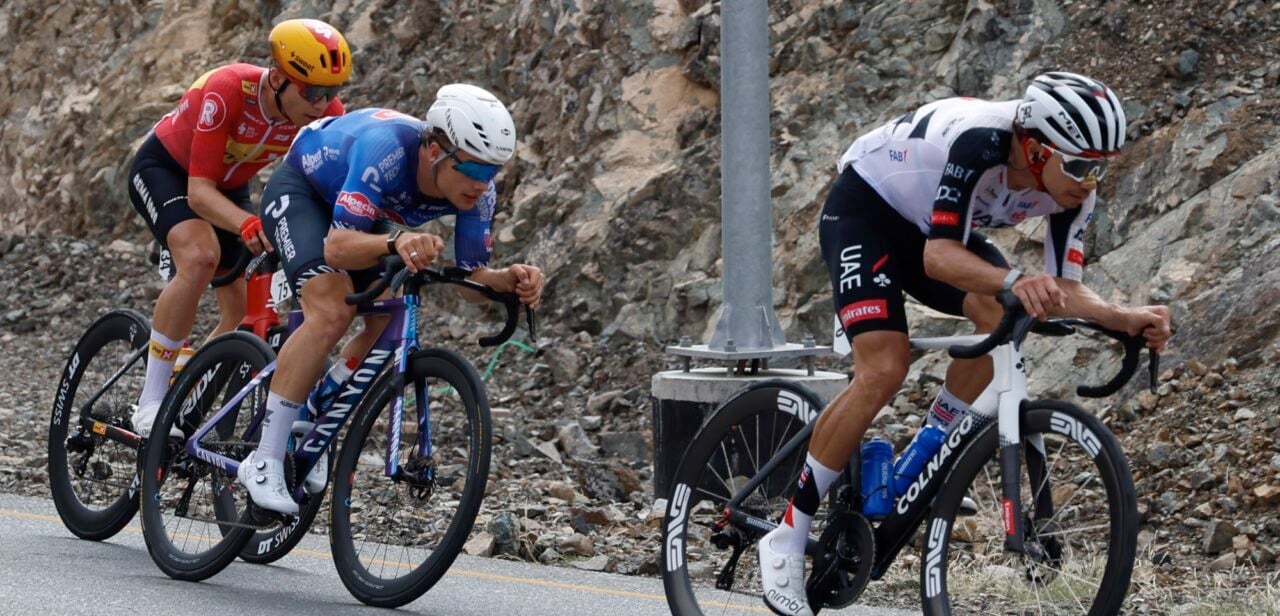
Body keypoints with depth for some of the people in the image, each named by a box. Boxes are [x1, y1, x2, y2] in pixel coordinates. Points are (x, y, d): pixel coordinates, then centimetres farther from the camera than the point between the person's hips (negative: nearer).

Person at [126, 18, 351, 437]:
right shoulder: (229, 91, -37)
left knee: (246, 314, -3)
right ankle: (151, 403, -26)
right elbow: (199, 191, -38)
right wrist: (247, 224, -57)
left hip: (228, 185, 6)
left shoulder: (326, 111, -24)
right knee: (201, 257, -33)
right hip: (163, 168, -6)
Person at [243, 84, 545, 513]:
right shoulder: (387, 150, -42)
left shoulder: (477, 192, -24)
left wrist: (510, 281, -40)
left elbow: (473, 278, -17)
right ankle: (264, 462, -22)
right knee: (332, 313, -27)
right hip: (300, 190, -7)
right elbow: (336, 247, -47)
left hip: (361, 212, 7)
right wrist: (395, 243, -66)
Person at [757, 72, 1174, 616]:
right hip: (863, 209, -7)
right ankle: (787, 537, -13)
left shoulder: (1073, 188, -17)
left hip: (928, 227, 7)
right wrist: (1015, 281, -60)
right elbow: (939, 255, -43)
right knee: (884, 370, -23)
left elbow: (1064, 290, -15)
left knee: (1004, 317, -21)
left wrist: (1129, 319, -33)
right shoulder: (980, 141, -38)